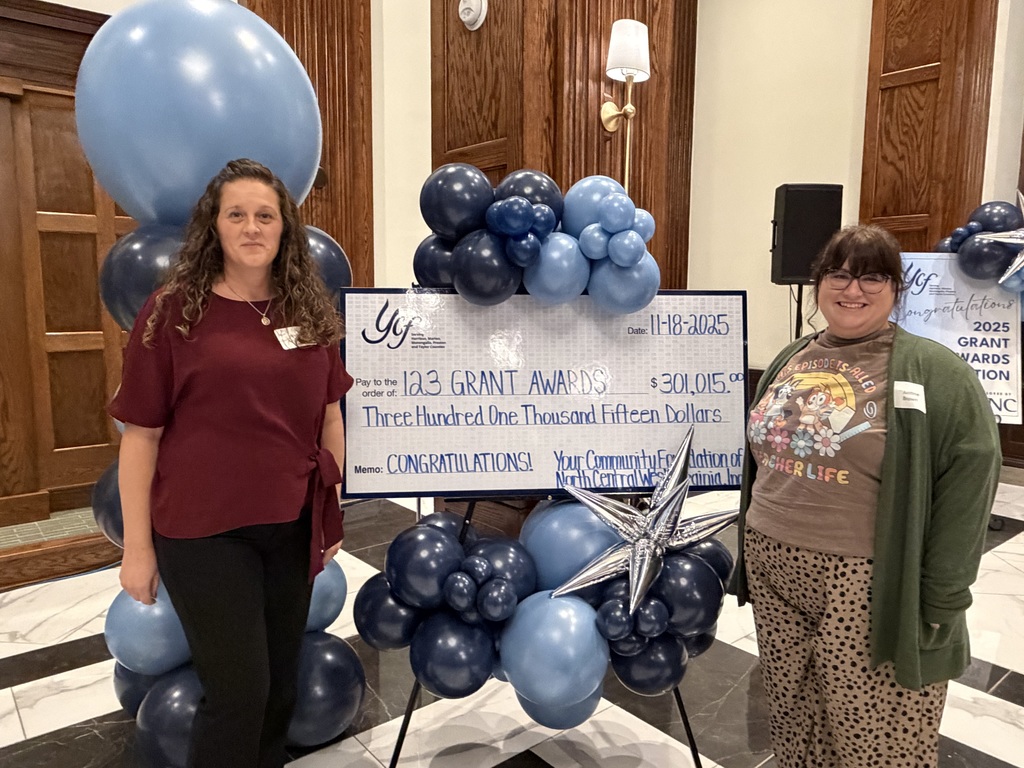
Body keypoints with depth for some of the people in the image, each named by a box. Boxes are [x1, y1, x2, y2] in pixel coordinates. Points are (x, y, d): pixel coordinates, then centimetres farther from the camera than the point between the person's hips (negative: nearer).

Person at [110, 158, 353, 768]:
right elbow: (140, 435, -5)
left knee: (282, 682, 17)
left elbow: (330, 416, 10)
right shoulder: (172, 313, -7)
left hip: (293, 526, 4)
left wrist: (337, 507, 11)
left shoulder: (309, 312, 4)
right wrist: (137, 547, -4)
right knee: (240, 689, 3)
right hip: (203, 532, -4)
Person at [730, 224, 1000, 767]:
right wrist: (755, 550, 14)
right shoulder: (791, 360, 9)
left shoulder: (931, 372, -9)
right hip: (773, 572, 5)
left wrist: (940, 603, -14)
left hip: (869, 589, -5)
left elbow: (966, 485, -13)